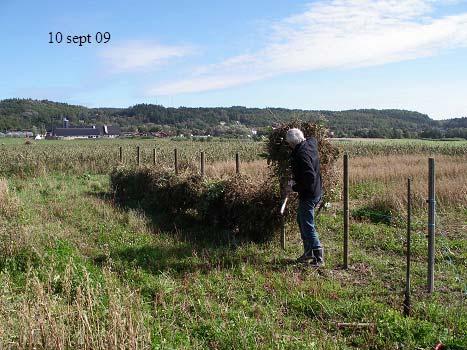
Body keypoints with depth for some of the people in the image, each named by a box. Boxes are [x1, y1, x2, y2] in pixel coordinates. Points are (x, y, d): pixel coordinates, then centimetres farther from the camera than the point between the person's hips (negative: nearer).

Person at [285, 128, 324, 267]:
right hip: (316, 192, 10)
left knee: (308, 226, -2)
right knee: (301, 220, 22)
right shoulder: (310, 143, 3)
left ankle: (319, 258, 3)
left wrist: (294, 188, -17)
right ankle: (308, 252, 30)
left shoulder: (301, 154, -25)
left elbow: (310, 177, -31)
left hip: (308, 195, -10)